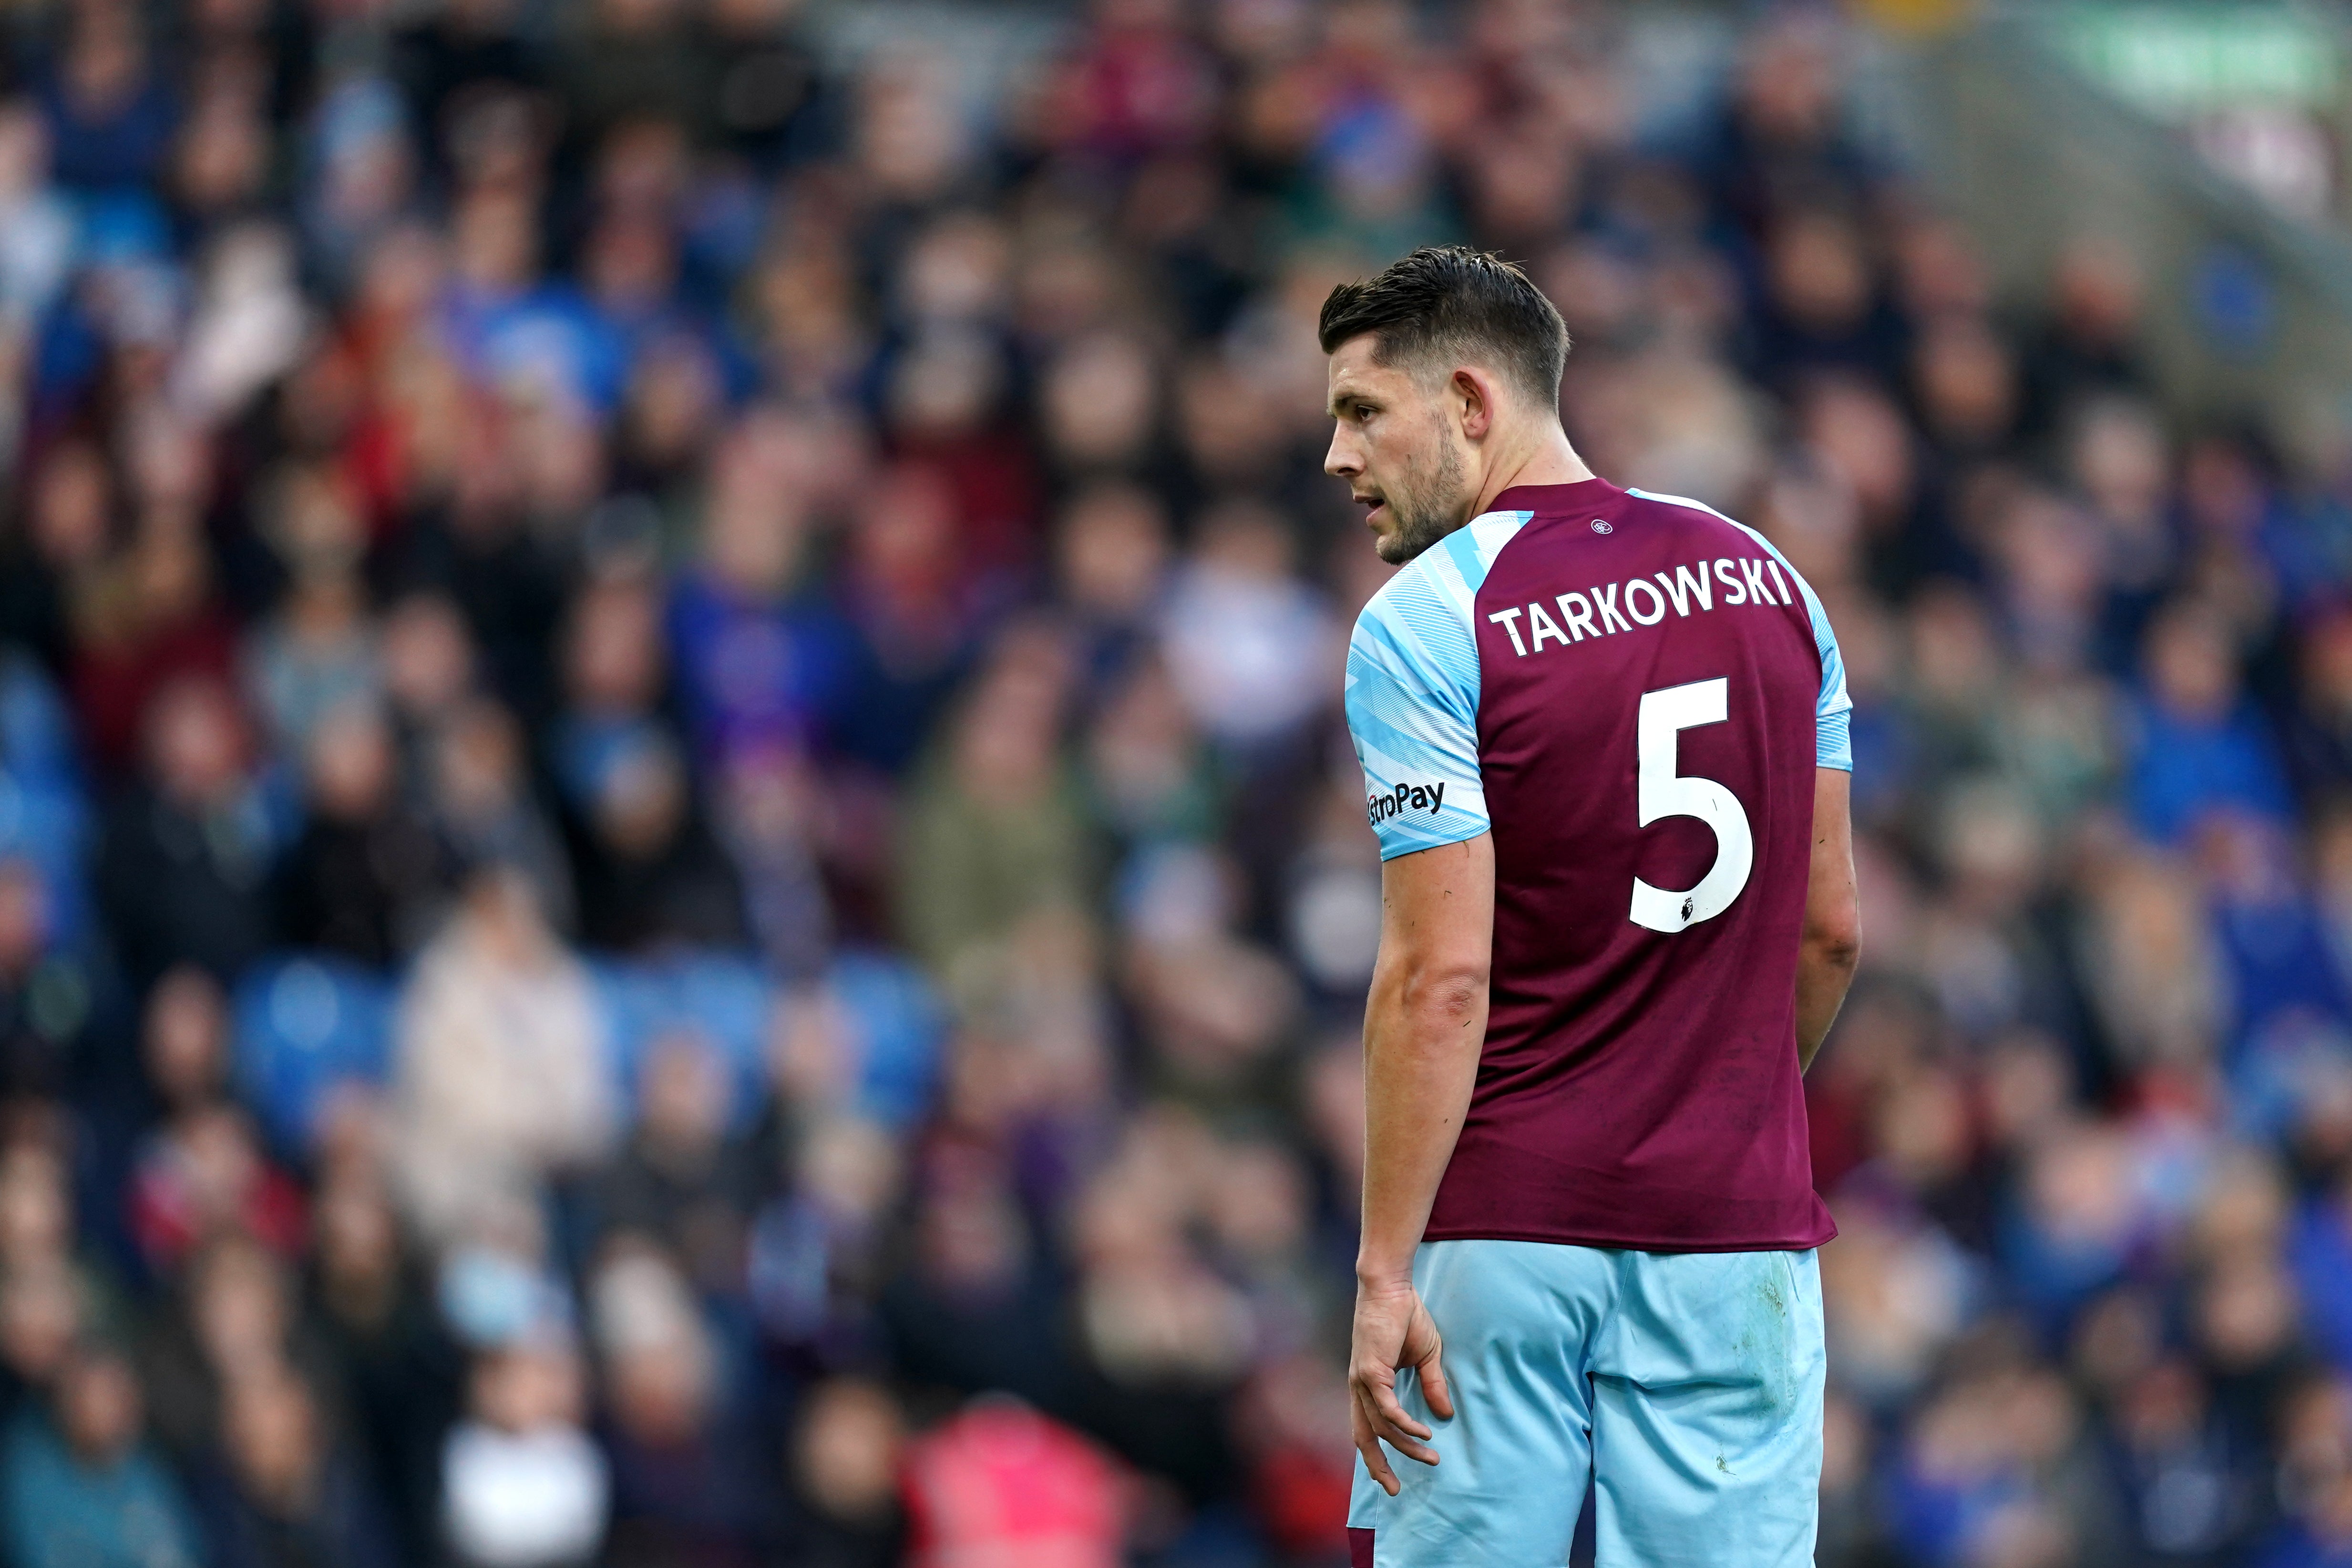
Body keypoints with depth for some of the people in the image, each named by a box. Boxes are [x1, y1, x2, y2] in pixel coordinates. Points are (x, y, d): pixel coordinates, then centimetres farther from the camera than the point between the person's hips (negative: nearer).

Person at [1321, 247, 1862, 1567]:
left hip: (1503, 1231, -4)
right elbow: (1832, 928, 12)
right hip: (1741, 1232, 4)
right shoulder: (1763, 577, 8)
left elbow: (1441, 980, -14)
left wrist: (1386, 1272, -12)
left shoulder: (1424, 627, -9)